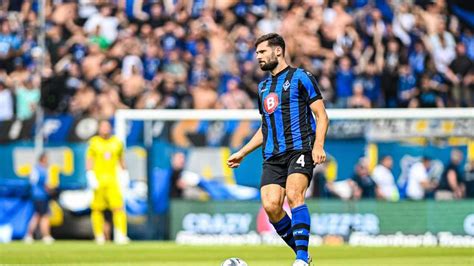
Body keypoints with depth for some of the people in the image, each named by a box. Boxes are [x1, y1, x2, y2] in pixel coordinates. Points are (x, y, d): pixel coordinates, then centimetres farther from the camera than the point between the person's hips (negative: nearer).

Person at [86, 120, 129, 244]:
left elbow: (121, 159, 21)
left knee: (118, 207, -12)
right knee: (97, 209, 2)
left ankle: (120, 235, -16)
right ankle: (99, 236, 14)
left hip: (112, 178, 1)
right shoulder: (94, 142, 5)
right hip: (98, 178, -1)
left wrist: (125, 174, 19)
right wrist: (91, 177, -9)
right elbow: (89, 160, 2)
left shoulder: (117, 142, 10)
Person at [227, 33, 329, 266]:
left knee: (294, 194, -27)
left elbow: (321, 115, -2)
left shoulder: (300, 78, 3)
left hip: (299, 148, -6)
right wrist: (243, 152, 27)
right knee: (270, 205, -13)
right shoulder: (263, 87, 23)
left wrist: (318, 145, -16)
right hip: (273, 156, 6)